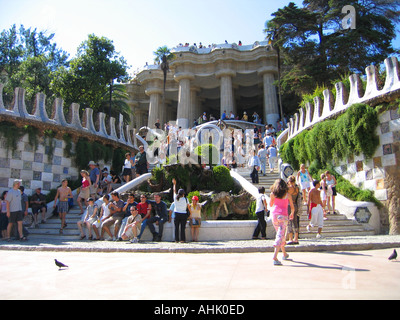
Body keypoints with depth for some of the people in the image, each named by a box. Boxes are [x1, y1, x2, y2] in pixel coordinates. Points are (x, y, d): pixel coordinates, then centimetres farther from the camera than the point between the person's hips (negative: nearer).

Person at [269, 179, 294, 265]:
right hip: (283, 215, -3)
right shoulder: (287, 194, 1)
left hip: (274, 214, 3)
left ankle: (285, 254, 33)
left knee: (280, 234, 20)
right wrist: (292, 214, 28)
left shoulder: (273, 194, 4)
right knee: (280, 236, -6)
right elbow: (292, 207, 8)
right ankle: (275, 257, -18)